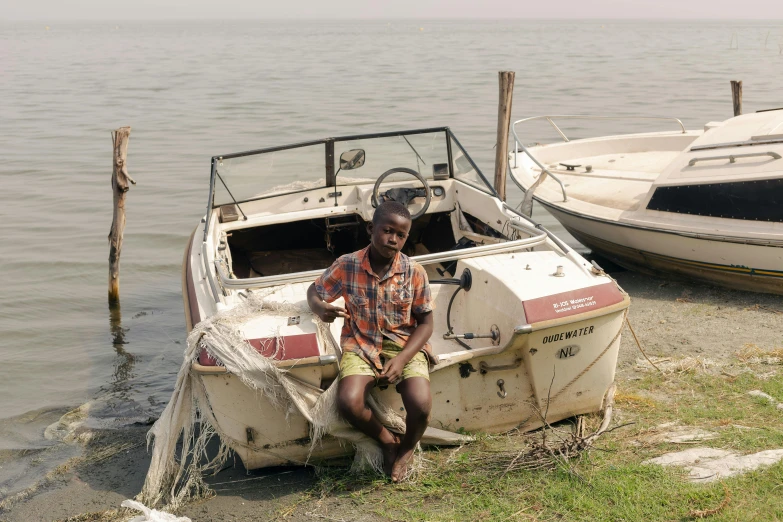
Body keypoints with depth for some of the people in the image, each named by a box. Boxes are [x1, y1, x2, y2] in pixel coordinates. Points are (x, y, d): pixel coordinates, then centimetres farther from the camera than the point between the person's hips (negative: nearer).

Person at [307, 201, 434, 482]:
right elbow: (314, 291, 7)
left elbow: (426, 323, -3)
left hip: (405, 345, 0)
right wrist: (320, 308, -19)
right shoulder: (347, 266, -8)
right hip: (361, 346, 1)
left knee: (421, 405, -28)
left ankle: (406, 448, 10)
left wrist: (401, 360, -18)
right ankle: (388, 441, 6)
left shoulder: (414, 272, -9)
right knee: (348, 403, -28)